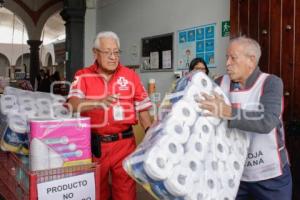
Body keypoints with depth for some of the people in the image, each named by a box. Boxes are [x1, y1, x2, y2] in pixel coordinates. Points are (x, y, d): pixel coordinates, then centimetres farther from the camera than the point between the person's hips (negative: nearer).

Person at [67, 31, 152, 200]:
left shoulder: (131, 75, 3)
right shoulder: (83, 76, -1)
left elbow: (142, 108, 6)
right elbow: (74, 105, -16)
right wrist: (100, 102, -32)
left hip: (124, 142, 0)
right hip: (94, 144, 0)